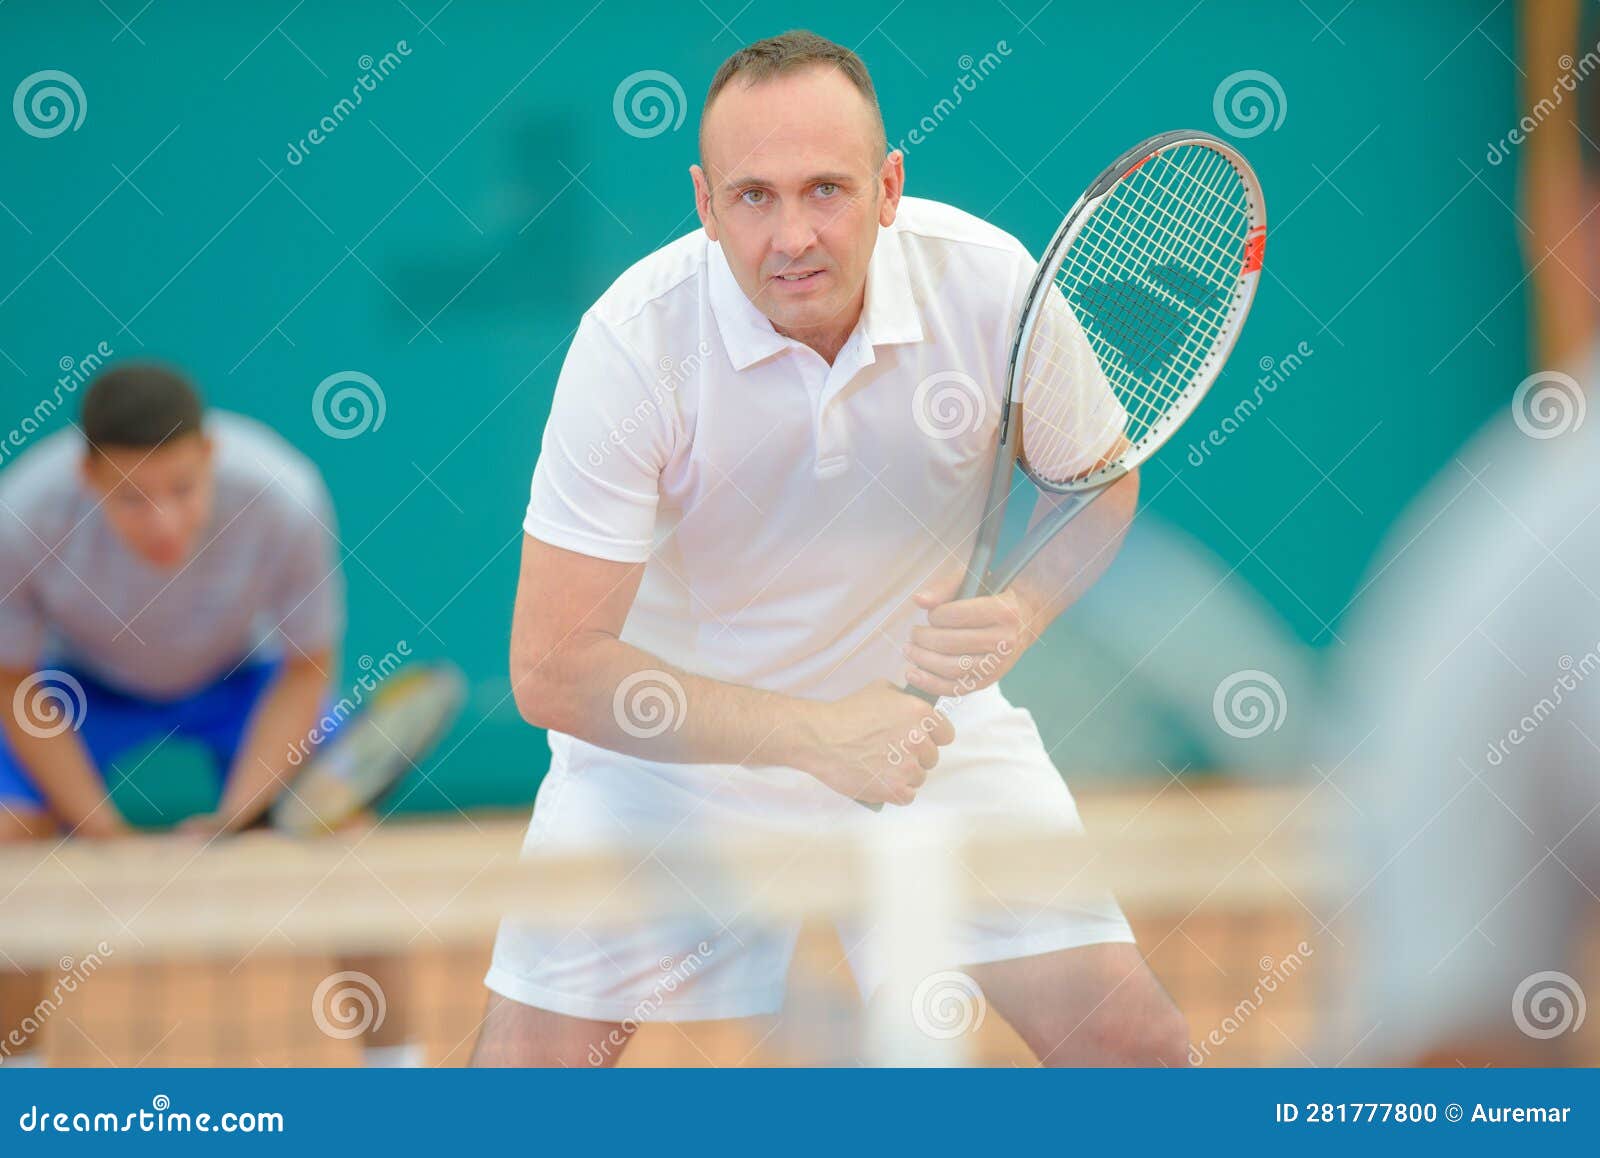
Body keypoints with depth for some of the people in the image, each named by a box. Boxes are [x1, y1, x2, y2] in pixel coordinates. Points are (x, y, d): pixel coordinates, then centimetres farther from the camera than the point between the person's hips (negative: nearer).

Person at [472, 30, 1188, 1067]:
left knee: (1133, 1041, -10)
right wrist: (813, 736, -32)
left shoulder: (991, 283, -19)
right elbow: (553, 671, -26)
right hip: (681, 732, -2)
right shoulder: (634, 341, -26)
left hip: (922, 705, 2)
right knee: (531, 1061, -12)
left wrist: (1020, 612, -22)